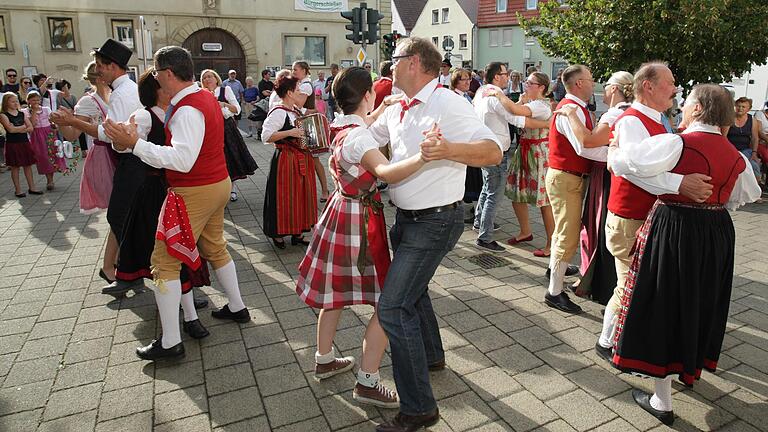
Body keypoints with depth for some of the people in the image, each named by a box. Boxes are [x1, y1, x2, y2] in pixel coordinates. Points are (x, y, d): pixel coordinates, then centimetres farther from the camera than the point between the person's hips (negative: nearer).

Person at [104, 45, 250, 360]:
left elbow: (182, 159, -32)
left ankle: (170, 342, 5)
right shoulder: (207, 98, 9)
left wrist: (135, 144, -29)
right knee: (215, 248, 24)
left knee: (165, 262, -1)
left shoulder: (187, 110, -22)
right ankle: (237, 308, 39)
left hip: (193, 193, -10)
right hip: (219, 183, 10)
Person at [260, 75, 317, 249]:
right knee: (284, 198, -1)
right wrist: (290, 133, -27)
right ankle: (278, 234, 15)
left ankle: (297, 233, 23)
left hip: (301, 160, 9)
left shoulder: (296, 111, 12)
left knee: (301, 195, 12)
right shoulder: (278, 112, -15)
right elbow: (266, 136, -24)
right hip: (285, 161, -9)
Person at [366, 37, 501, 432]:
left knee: (393, 306, -12)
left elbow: (493, 151, -24)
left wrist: (447, 150, -40)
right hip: (406, 217, 9)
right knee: (412, 288, 25)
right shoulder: (396, 110, 8)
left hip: (434, 222, -9)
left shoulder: (448, 104, -17)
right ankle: (431, 355, 51)